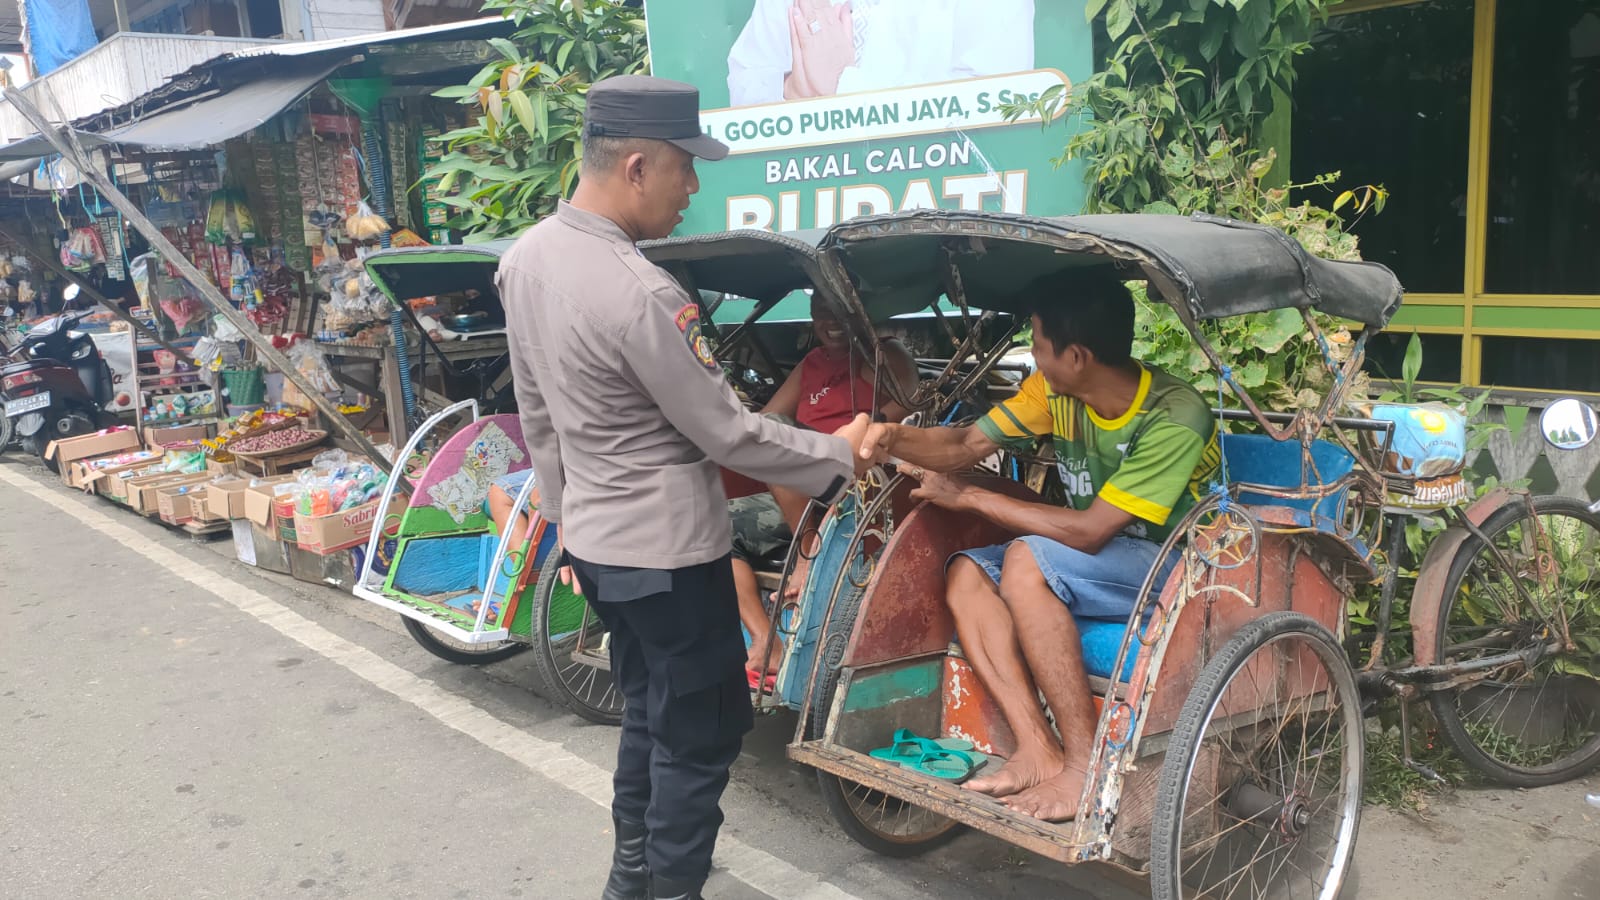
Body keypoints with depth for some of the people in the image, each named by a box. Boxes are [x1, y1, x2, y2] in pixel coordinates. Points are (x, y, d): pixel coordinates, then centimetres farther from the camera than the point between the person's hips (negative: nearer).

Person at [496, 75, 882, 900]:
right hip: (667, 550, -9)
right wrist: (839, 455, -5)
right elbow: (726, 435, -19)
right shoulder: (641, 295, -27)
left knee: (646, 715, 24)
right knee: (700, 735, 8)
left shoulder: (523, 258, 1)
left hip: (592, 539, 9)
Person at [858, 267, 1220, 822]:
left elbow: (1089, 532, -28)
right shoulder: (1053, 389, -4)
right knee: (968, 573, -13)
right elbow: (968, 445, -3)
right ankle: (1038, 750, -20)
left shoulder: (1174, 417, -25)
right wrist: (893, 439, -23)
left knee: (1028, 561, -32)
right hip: (1102, 559, 8)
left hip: (1176, 569, -8)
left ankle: (1086, 766, -26)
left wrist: (969, 498, -22)